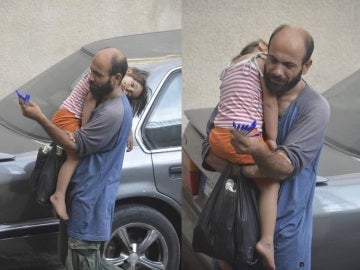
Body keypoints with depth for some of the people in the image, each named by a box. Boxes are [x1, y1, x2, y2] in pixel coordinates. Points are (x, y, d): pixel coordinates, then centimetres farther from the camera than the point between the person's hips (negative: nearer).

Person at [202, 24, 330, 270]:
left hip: (285, 228, -3)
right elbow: (209, 151, -6)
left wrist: (258, 151, -44)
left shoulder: (315, 108, -14)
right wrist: (248, 170, -22)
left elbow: (287, 167, -24)